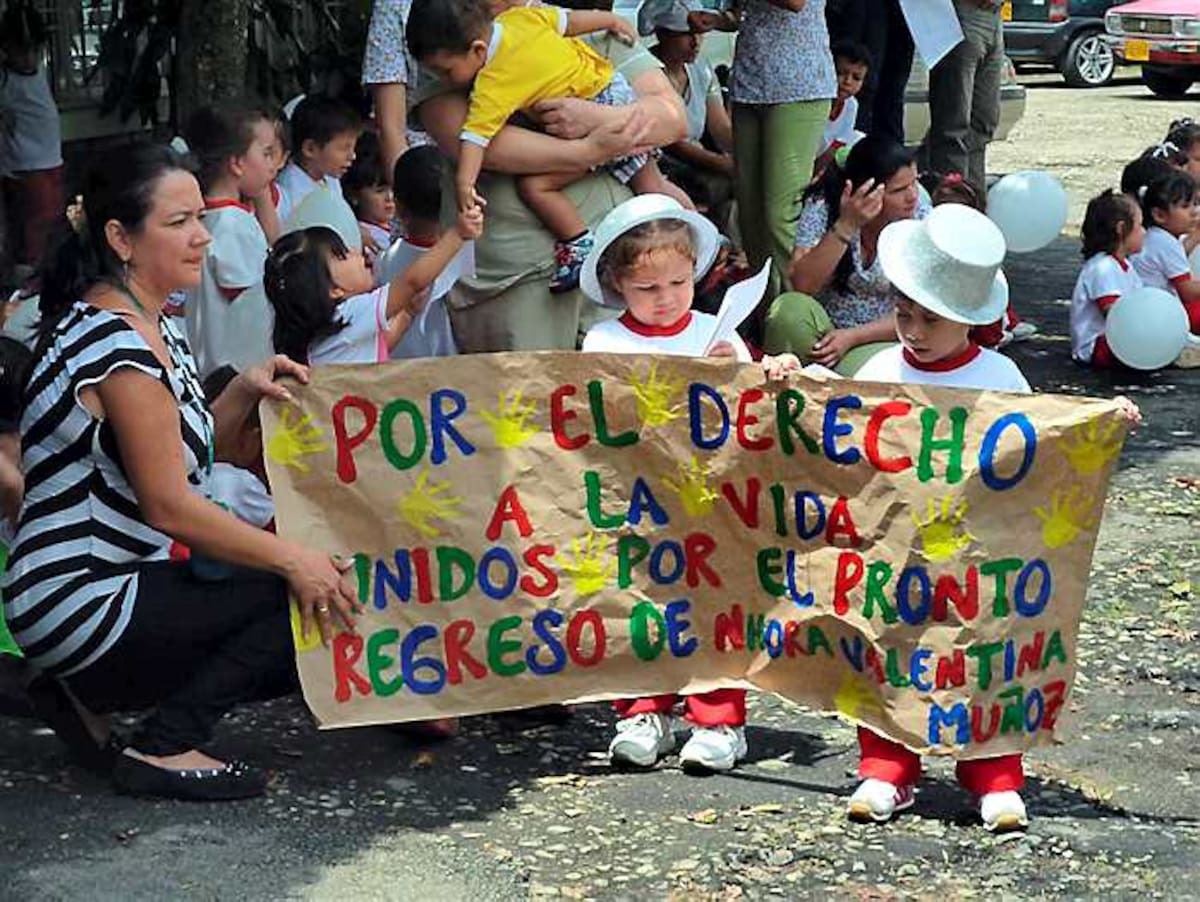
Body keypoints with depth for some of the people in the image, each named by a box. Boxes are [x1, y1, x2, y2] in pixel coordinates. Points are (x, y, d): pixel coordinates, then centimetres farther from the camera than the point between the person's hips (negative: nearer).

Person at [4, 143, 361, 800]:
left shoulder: (151, 329, 10)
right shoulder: (118, 350, -21)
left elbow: (186, 455, 15)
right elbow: (168, 506, -22)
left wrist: (243, 394, -1)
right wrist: (292, 560, -17)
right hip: (82, 606, -10)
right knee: (311, 604, -14)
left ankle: (94, 695, 13)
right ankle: (164, 747, -8)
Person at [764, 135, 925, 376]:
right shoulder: (823, 206, -10)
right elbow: (802, 286, -19)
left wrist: (852, 337, -19)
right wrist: (845, 226, -28)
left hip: (878, 340, -1)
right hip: (823, 331, 1)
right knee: (789, 310, -30)